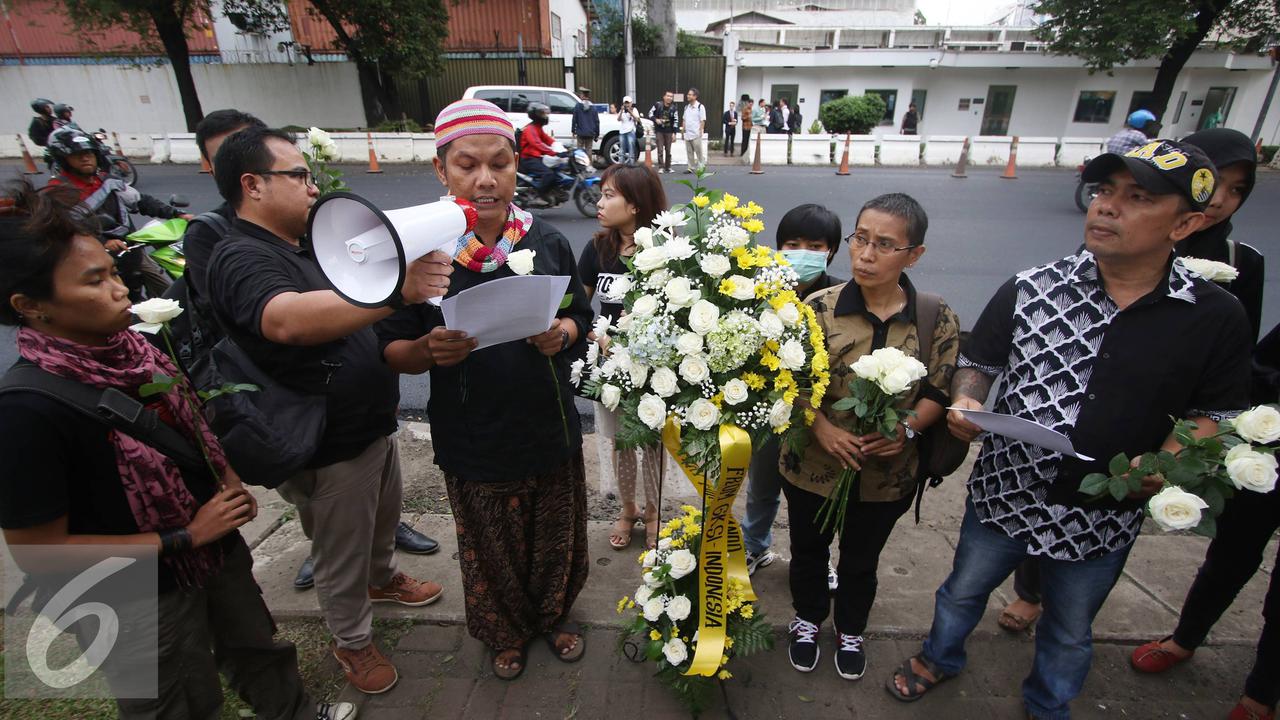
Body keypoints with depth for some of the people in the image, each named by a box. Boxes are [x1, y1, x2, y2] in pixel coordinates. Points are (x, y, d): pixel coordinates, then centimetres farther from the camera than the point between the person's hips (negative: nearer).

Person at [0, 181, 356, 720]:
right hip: (136, 603, -6)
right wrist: (184, 537, -21)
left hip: (216, 546, 6)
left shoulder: (130, 346, -7)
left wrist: (229, 481, -4)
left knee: (256, 648, 28)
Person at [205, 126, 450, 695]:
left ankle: (383, 579, 55)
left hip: (372, 424, 9)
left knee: (383, 521, 29)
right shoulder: (242, 258, -24)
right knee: (342, 556, 14)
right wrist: (396, 287, -58)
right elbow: (288, 320, -47)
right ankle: (353, 642, 37)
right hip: (330, 449, -9)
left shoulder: (302, 244, 7)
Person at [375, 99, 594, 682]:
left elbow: (582, 318, 4)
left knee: (557, 540, 22)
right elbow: (391, 349, -6)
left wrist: (561, 334, -18)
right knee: (492, 552, 20)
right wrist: (429, 351, -28)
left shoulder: (547, 241, -6)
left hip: (551, 431, 2)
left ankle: (553, 616, 53)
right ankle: (505, 633, 52)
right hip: (472, 442, -1)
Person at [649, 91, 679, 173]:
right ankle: (661, 167, -2)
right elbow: (650, 113, 5)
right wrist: (655, 119, -14)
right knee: (660, 150, -6)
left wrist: (674, 133, -7)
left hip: (669, 132, 2)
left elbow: (676, 121, 0)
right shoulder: (658, 105, -3)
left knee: (668, 150, 7)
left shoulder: (673, 108, 0)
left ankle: (668, 167, 16)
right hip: (659, 131, -2)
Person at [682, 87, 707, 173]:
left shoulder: (700, 107, -7)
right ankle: (690, 167, 17)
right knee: (689, 152, 9)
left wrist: (700, 131, -14)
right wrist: (683, 130, 12)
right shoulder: (686, 107, 12)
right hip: (687, 134, 6)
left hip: (696, 134, -6)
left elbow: (702, 121, -9)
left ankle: (701, 167, 8)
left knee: (699, 152, 0)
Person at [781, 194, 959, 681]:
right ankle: (808, 620, 51)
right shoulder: (820, 307, -14)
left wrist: (907, 427, -21)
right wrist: (824, 429, -24)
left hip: (887, 471, 1)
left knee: (861, 559, 24)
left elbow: (940, 392, -3)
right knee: (809, 549, 22)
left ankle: (851, 631, 52)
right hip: (815, 464, 0)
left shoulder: (937, 319, -10)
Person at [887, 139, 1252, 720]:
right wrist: (964, 404, -22)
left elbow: (1214, 410, 0)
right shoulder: (1029, 290, -12)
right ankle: (939, 657, 55)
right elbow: (976, 364, -2)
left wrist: (1169, 459, -18)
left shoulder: (1215, 317, -11)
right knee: (963, 591, 24)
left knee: (1070, 632, 26)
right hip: (1003, 494, 0)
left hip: (1101, 520, 1)